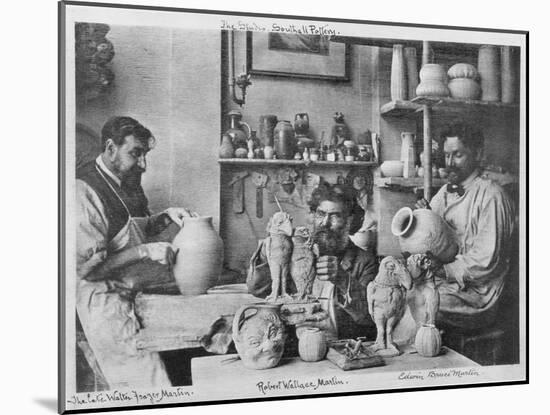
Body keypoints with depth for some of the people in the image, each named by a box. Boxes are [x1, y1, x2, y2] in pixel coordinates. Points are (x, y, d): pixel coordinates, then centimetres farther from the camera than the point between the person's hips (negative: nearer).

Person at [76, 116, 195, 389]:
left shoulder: (128, 182, 8)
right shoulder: (84, 192, -19)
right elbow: (86, 267, -22)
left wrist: (166, 216, 4)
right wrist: (145, 251, -22)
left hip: (135, 291, 8)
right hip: (105, 302, -8)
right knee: (148, 379, -6)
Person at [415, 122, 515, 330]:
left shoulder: (491, 196, -13)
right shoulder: (444, 192, 12)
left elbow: (486, 262, -18)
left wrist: (439, 268, -15)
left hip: (473, 293, -7)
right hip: (440, 280, 7)